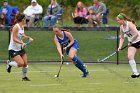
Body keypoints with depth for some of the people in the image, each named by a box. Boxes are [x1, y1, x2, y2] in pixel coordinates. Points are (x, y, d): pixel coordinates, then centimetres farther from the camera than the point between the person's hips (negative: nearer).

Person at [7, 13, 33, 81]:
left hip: (20, 48, 8)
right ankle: (9, 64, 8)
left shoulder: (22, 27, 4)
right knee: (21, 63, -18)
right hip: (13, 49, -8)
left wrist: (28, 37, 8)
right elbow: (14, 39, -23)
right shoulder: (16, 27, -20)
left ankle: (24, 77, 22)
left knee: (25, 63, 3)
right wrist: (22, 43, -35)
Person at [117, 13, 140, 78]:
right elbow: (122, 38, 11)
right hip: (132, 43, 6)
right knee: (130, 57, -13)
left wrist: (130, 42, -19)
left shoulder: (130, 24, -21)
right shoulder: (121, 27, 2)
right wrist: (120, 47, -1)